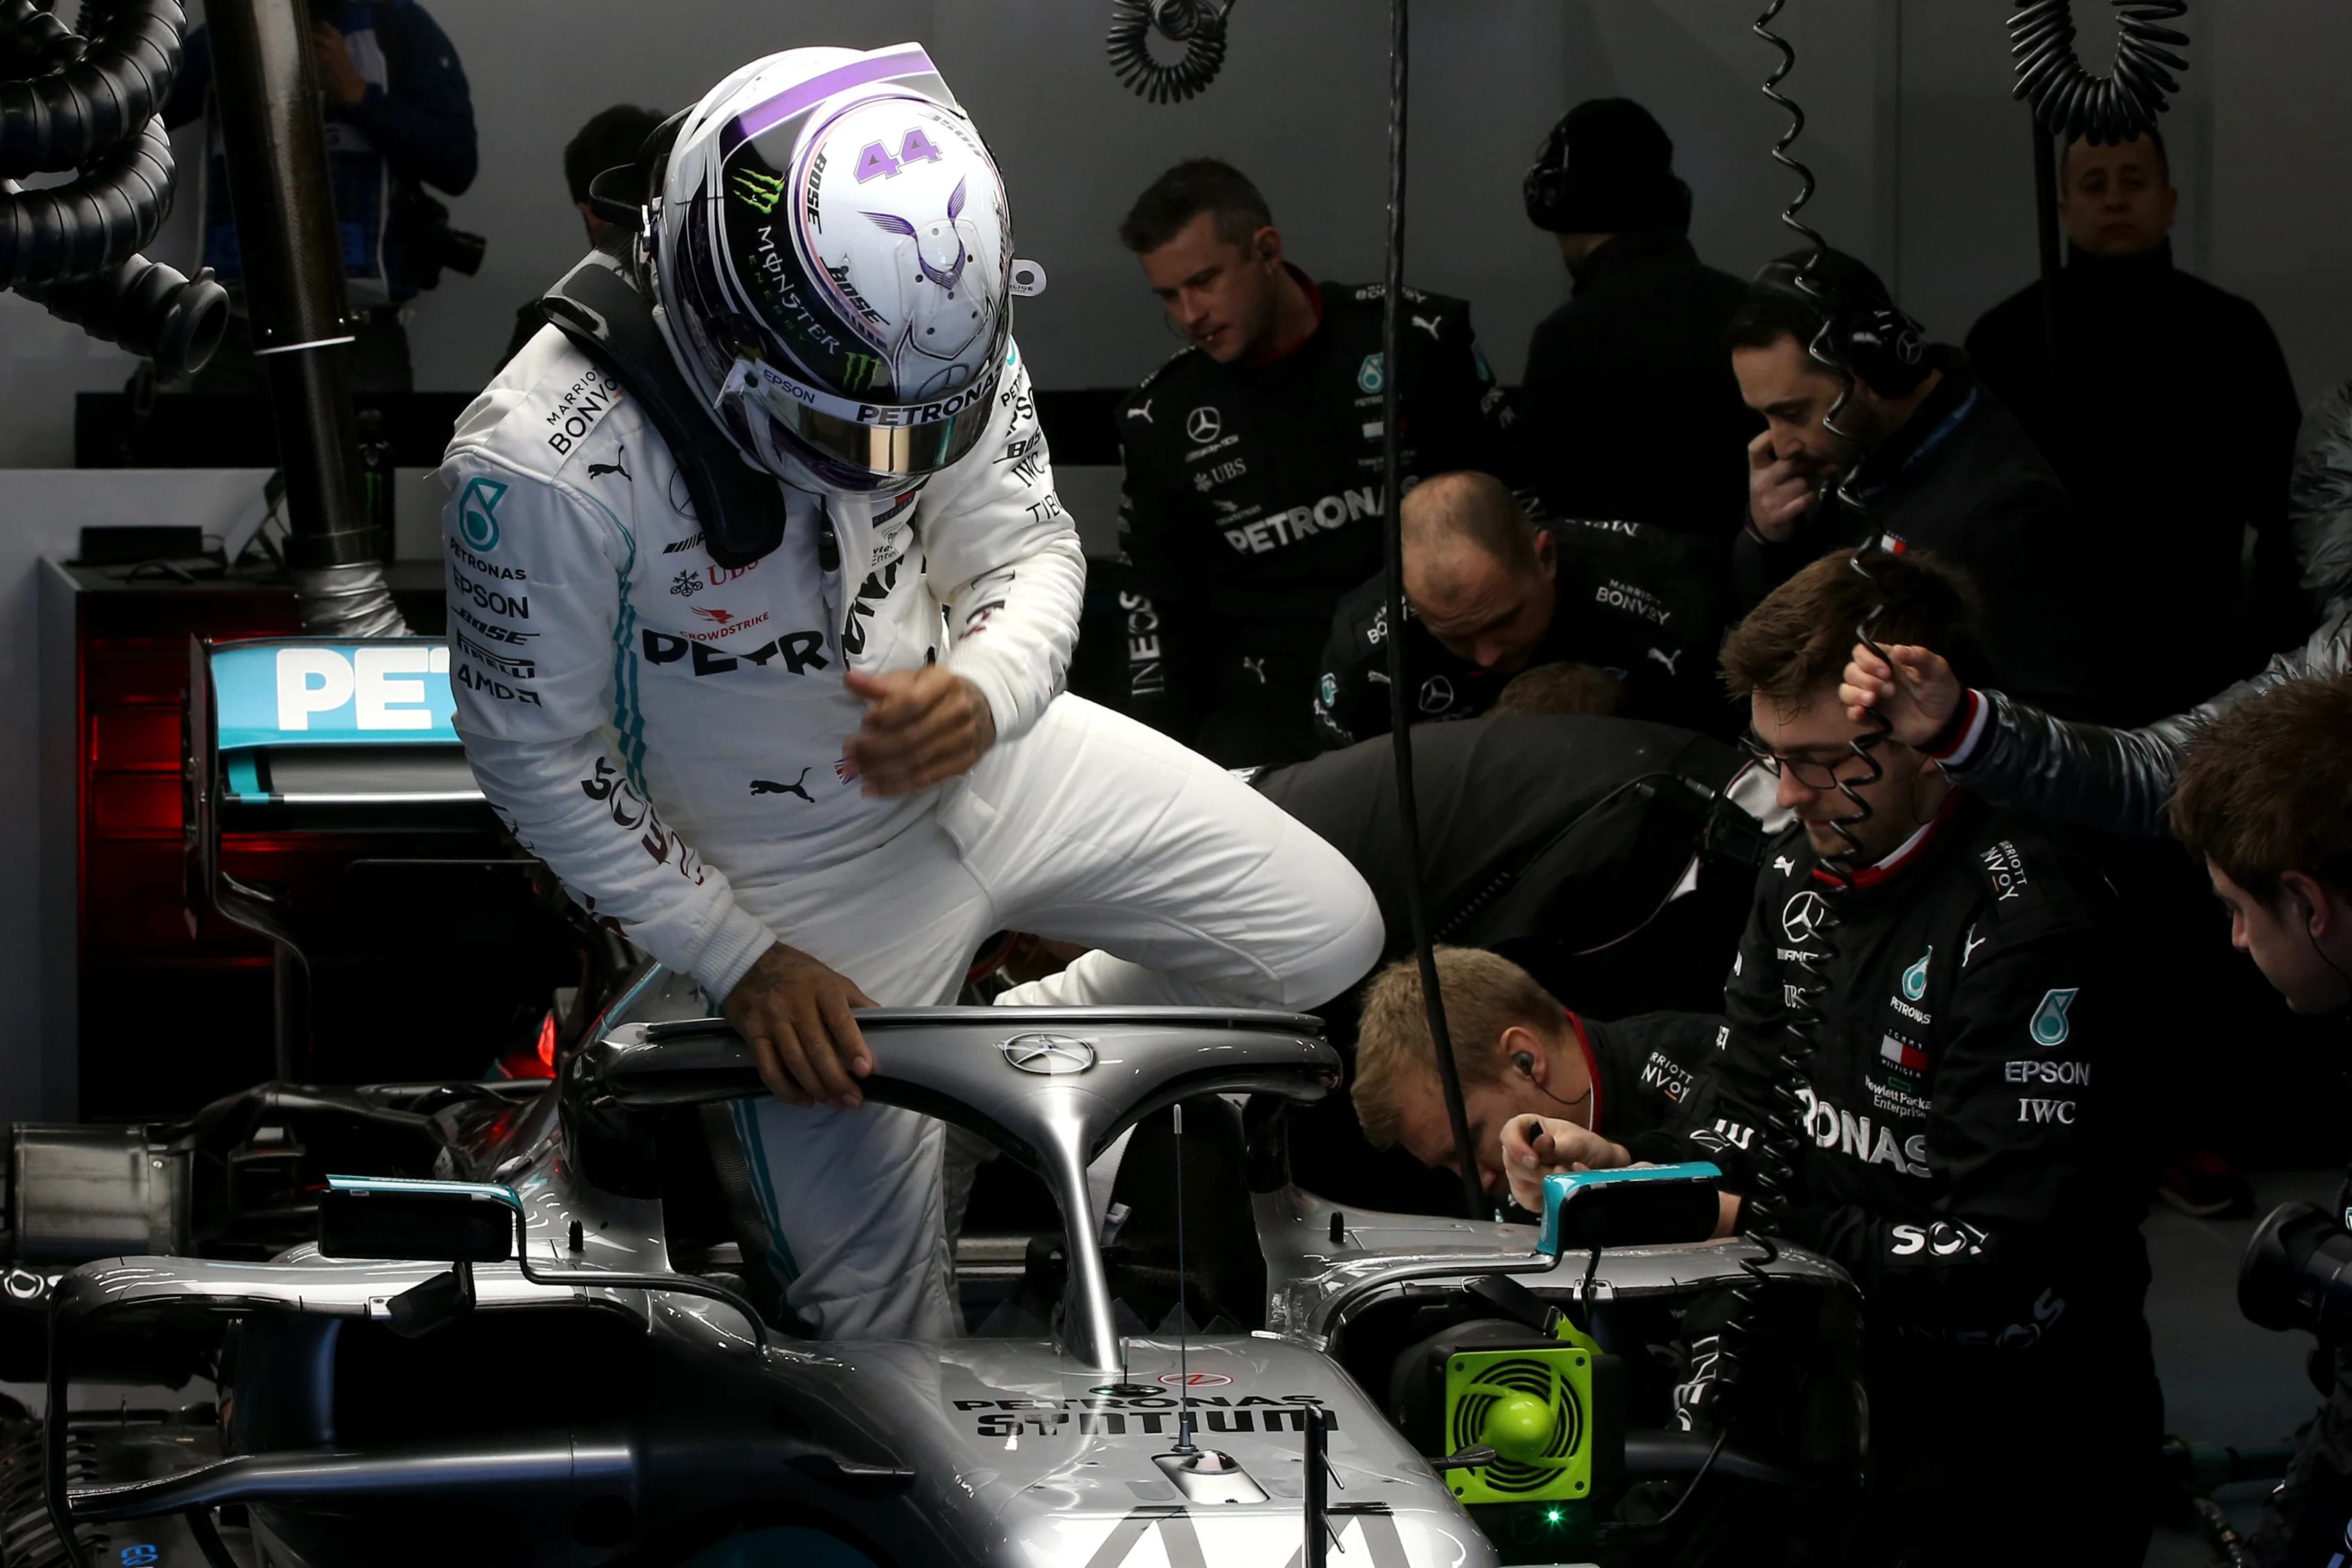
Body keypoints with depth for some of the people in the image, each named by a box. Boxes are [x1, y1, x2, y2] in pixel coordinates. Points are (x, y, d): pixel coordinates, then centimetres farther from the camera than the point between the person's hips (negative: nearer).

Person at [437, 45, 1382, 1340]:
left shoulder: (936, 331, -20)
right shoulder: (543, 465, -33)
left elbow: (1029, 550, -6)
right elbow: (535, 750, -19)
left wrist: (983, 697, -29)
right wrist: (738, 957, -16)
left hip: (985, 756, 4)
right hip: (805, 886, -4)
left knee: (1326, 938, 5)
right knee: (880, 1312, 2)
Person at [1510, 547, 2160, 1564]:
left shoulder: (2024, 924, -18)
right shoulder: (1800, 871, 8)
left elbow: (2001, 1261, -22)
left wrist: (1747, 1225, -20)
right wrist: (1622, 1173, -5)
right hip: (1845, 1384, 7)